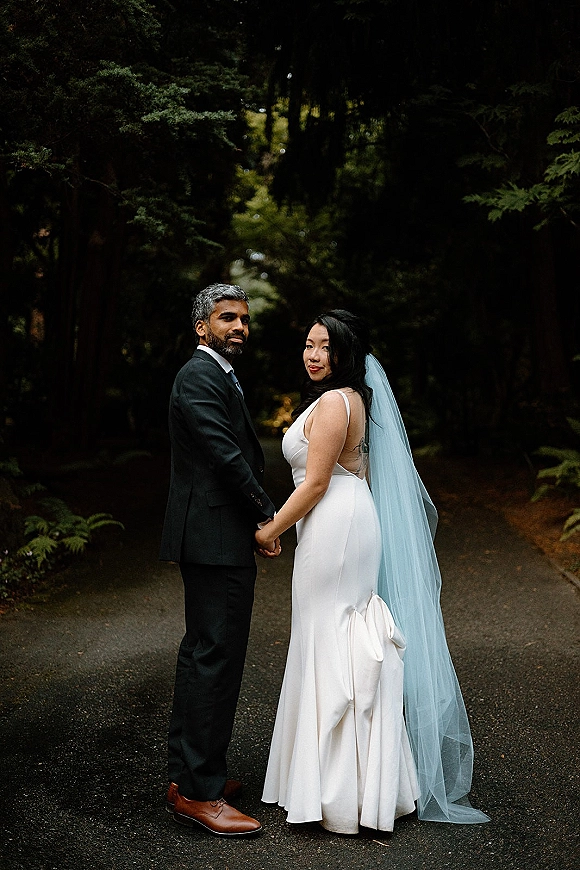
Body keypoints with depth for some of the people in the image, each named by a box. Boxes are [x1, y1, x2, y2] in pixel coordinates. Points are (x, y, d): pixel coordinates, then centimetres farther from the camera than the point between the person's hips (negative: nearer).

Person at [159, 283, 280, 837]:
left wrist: (258, 516, 10)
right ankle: (200, 792, -2)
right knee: (216, 657, -8)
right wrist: (266, 515, -9)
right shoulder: (200, 377, -13)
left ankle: (186, 773, 25)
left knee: (201, 654, 15)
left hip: (211, 537, 11)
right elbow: (227, 456, -19)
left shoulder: (216, 376, 20)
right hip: (216, 540, -11)